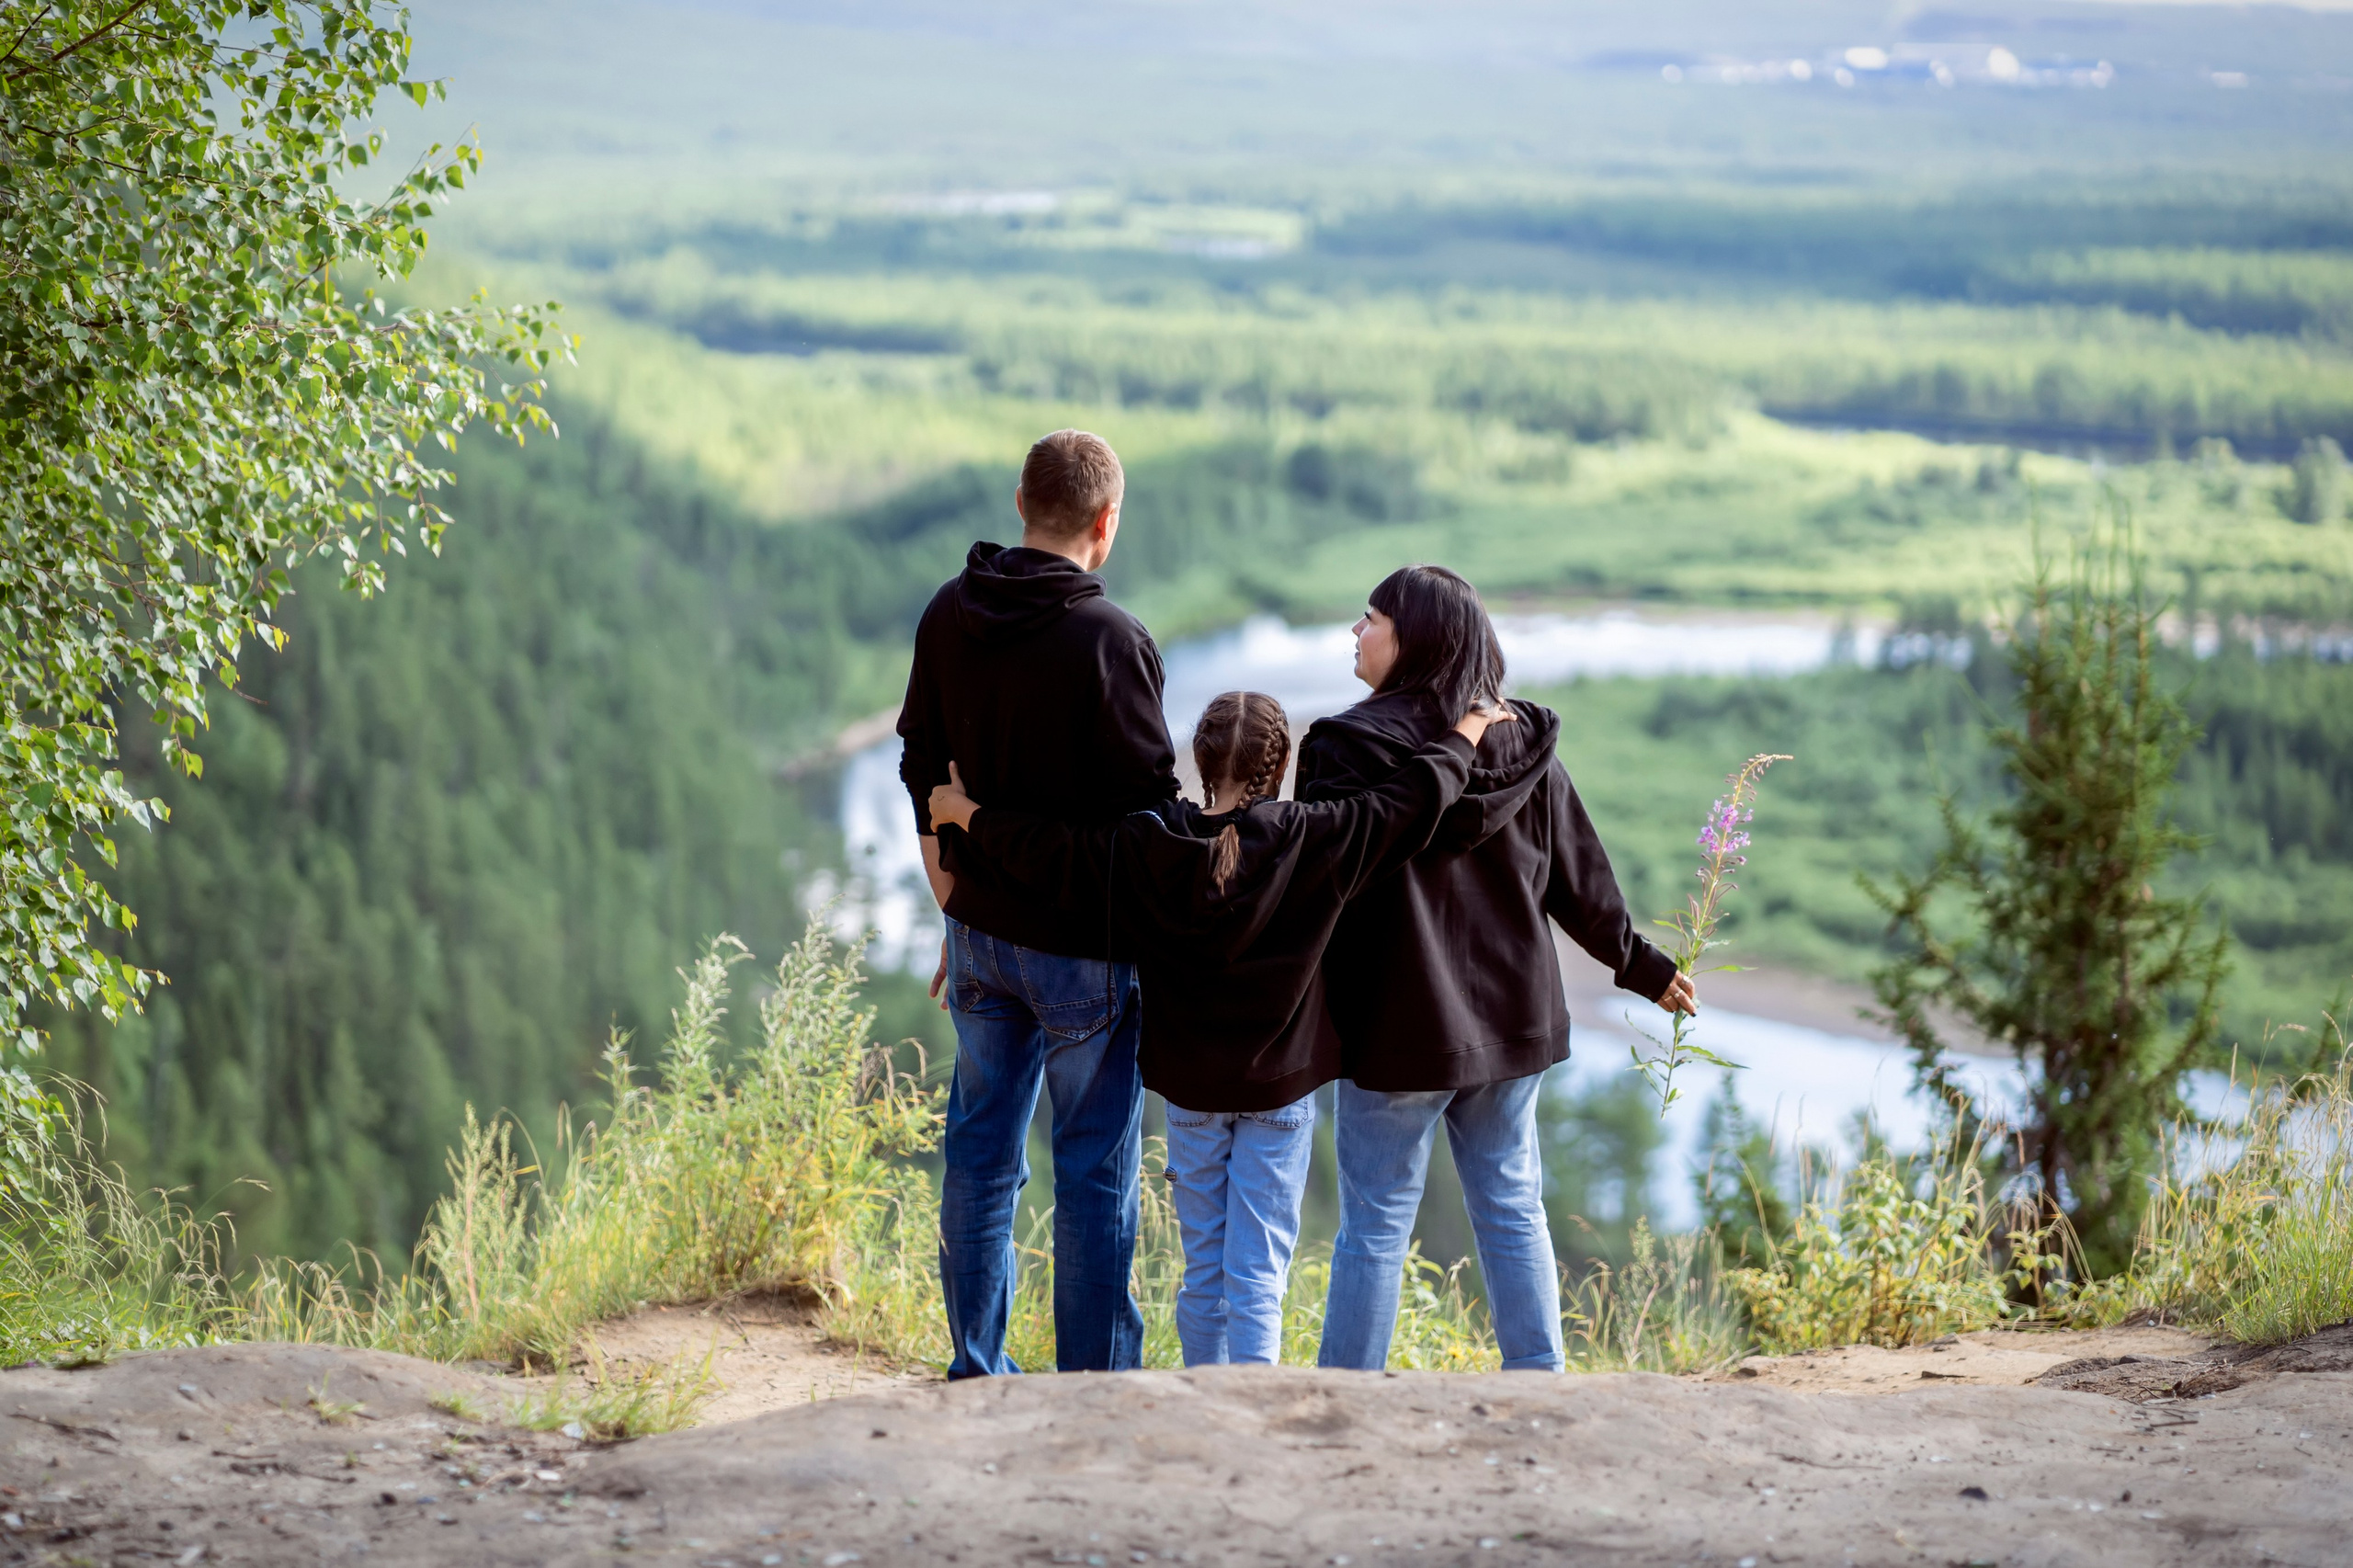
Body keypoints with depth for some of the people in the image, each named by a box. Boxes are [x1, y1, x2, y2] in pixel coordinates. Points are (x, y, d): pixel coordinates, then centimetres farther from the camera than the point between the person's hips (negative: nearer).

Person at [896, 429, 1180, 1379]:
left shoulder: (948, 616, 3)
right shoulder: (1110, 641, -18)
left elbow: (924, 776, 10)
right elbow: (1148, 804, -15)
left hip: (982, 934, 6)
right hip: (1084, 945, -6)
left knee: (982, 1154, 14)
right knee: (1096, 1169, 3)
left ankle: (975, 1375, 22)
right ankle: (1093, 1393, 8)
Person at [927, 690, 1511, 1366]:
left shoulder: (1146, 845, -9)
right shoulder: (1312, 841, -15)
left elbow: (1051, 852, 0)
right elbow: (1417, 796, -10)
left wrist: (967, 814, 17)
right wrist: (1467, 730, 7)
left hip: (1191, 1086, 2)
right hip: (1280, 1085, -2)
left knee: (1203, 1267, 14)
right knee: (1259, 1272, 0)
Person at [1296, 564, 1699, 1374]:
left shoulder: (1351, 746, -15)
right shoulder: (1524, 745, 3)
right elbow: (1580, 880, 10)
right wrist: (1644, 966, 23)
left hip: (1400, 1029, -5)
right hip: (1513, 1021, 5)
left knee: (1375, 1224, 3)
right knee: (1512, 1210, 15)